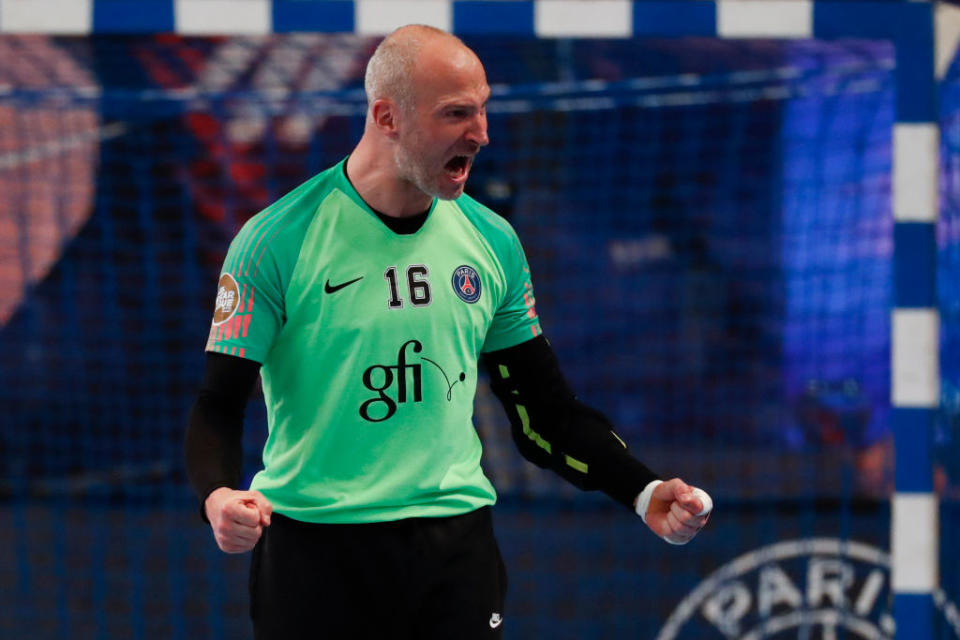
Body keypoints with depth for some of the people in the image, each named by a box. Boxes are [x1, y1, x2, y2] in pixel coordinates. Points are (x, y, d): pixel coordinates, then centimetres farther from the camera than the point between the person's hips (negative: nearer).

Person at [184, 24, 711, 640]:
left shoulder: (490, 240, 6)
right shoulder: (279, 240, -8)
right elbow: (218, 404, -9)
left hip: (455, 543, 4)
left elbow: (543, 406, 12)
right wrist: (219, 495, -29)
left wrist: (644, 492, 1)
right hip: (313, 550, -3)